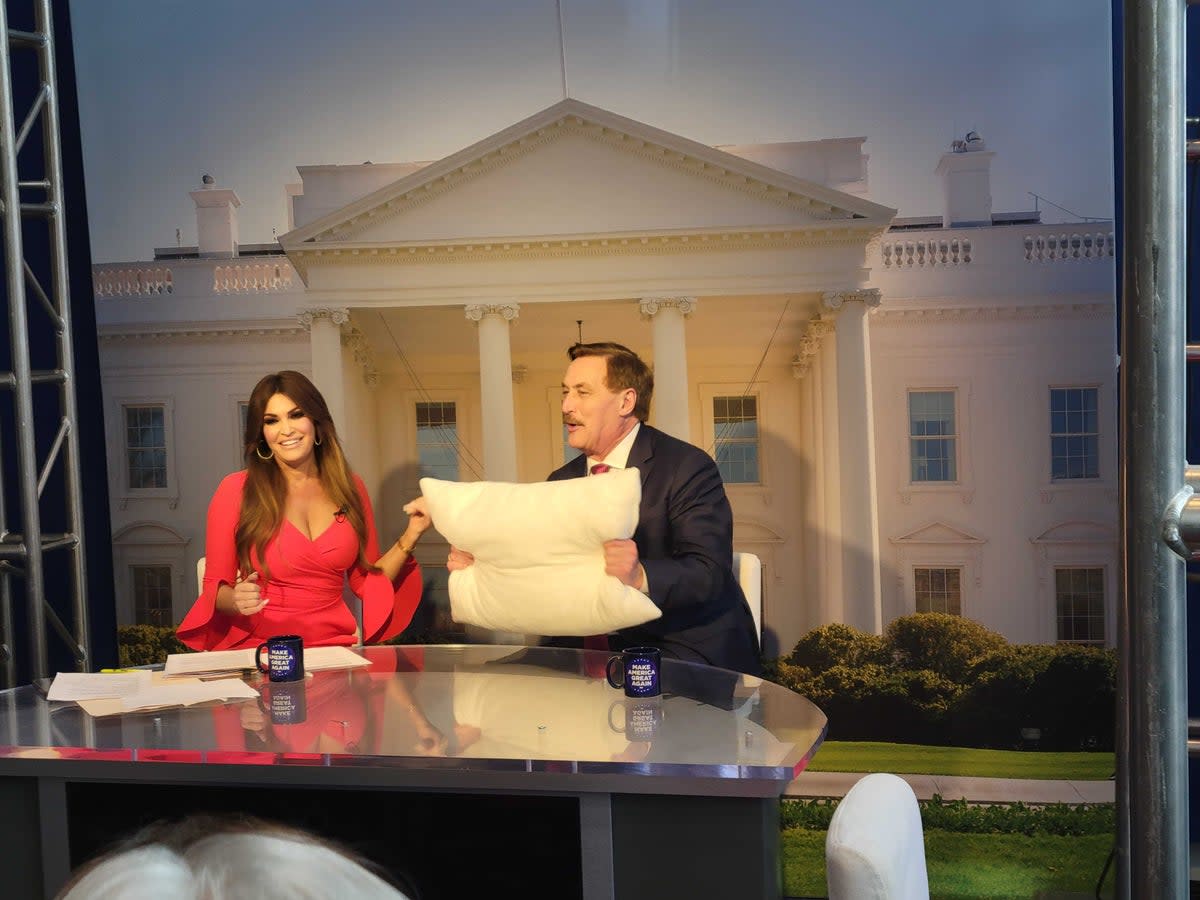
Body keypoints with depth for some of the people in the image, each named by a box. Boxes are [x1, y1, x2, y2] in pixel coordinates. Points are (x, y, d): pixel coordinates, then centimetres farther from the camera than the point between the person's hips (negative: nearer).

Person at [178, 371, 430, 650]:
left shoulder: (349, 487, 10)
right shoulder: (237, 489, 0)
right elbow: (215, 586, 4)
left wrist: (410, 537, 3)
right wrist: (236, 601, -17)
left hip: (333, 649, 2)